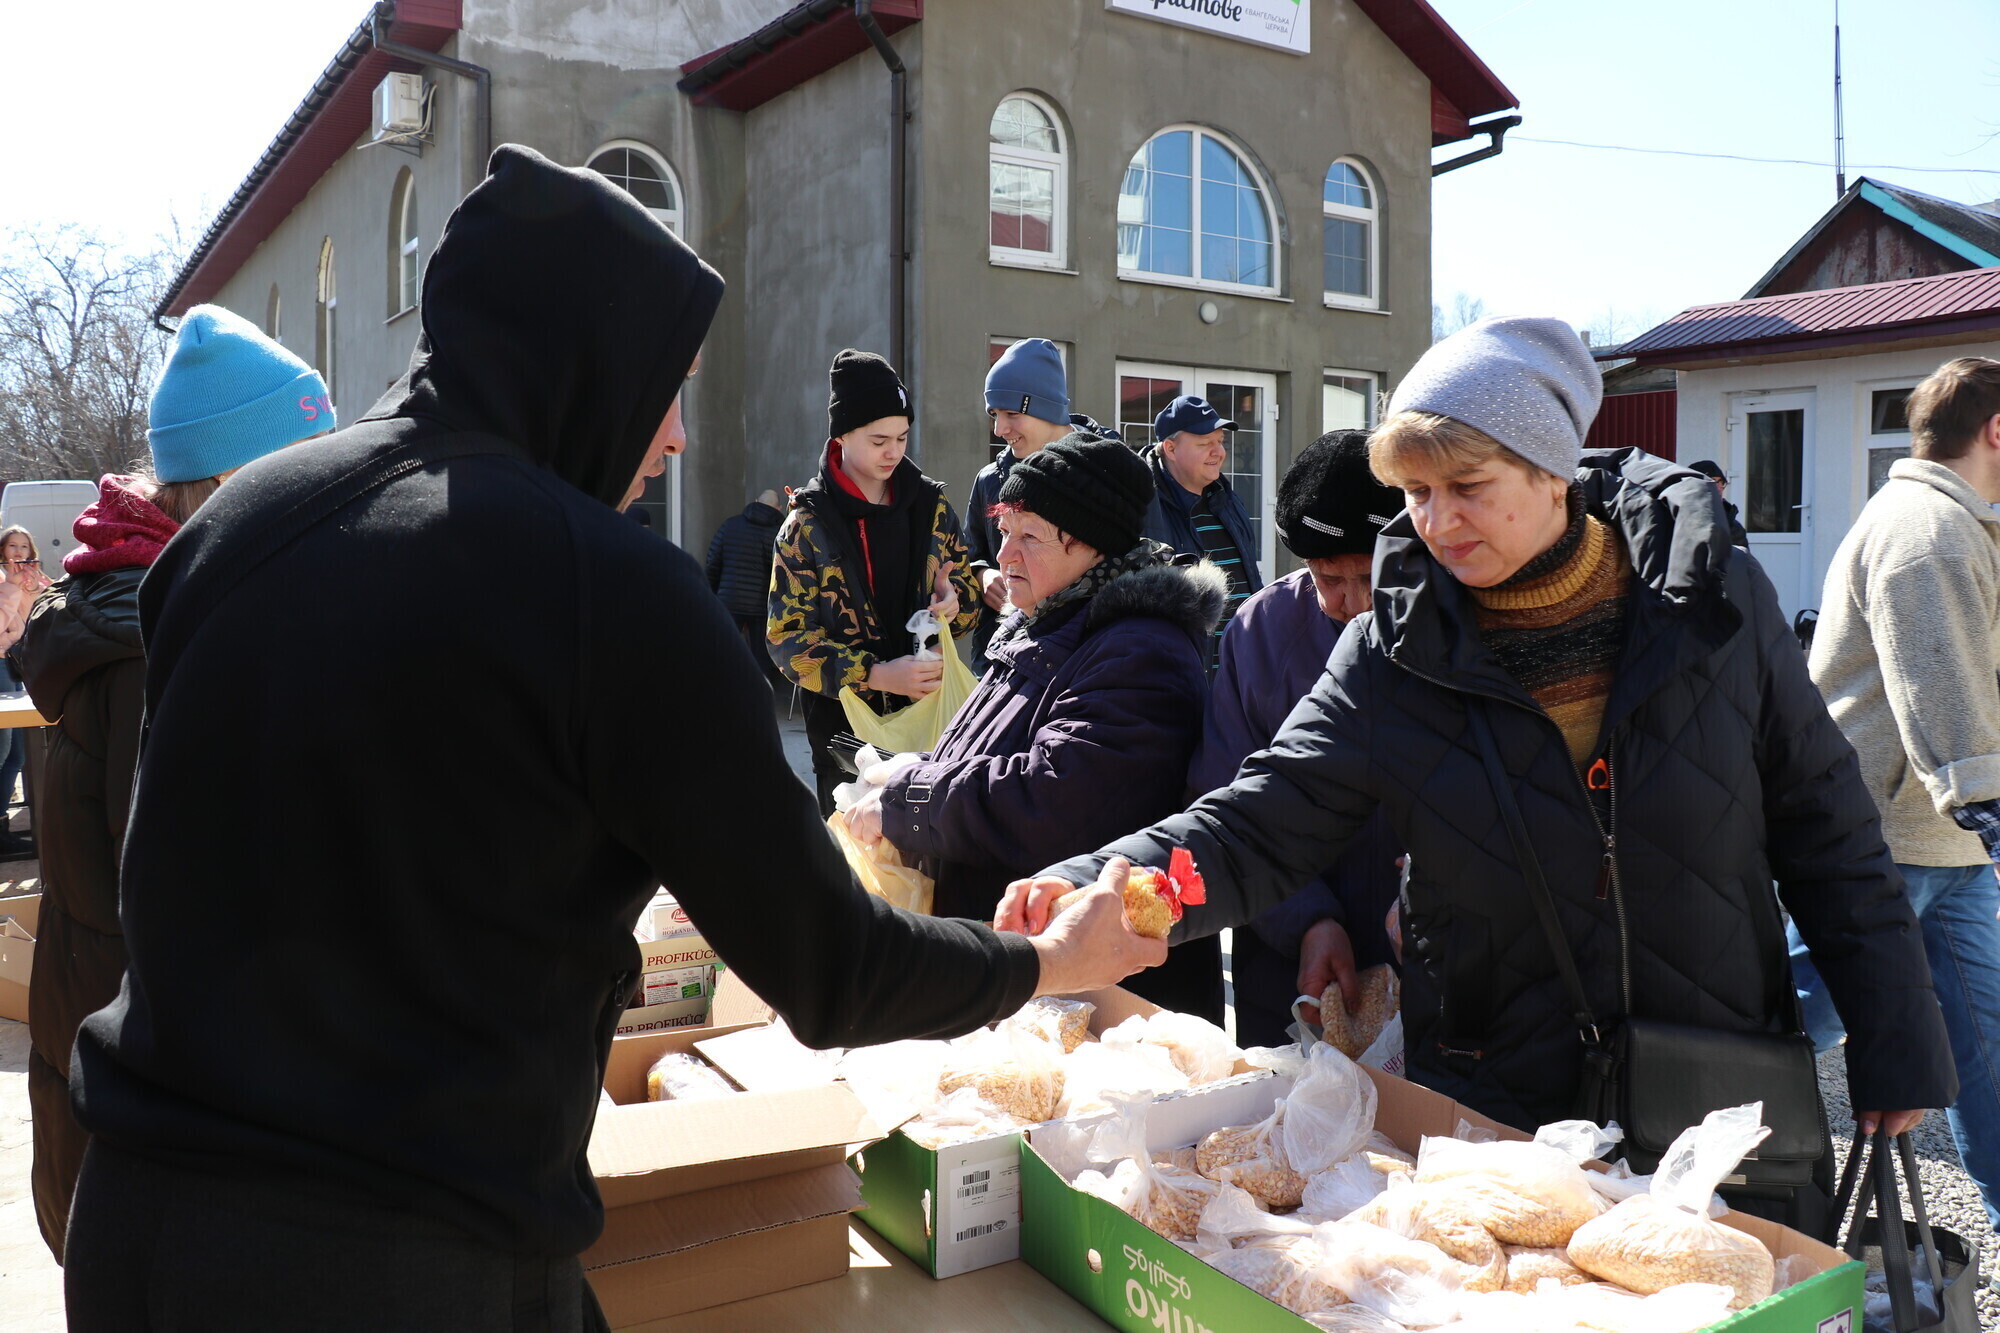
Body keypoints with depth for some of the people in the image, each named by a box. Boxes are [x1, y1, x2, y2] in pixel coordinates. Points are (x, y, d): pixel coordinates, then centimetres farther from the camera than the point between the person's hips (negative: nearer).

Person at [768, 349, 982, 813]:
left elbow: (968, 588, 16)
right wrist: (875, 675, -21)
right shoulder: (807, 525, -3)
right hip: (844, 722, -2)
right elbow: (787, 638, -7)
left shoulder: (931, 505, 7)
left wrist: (955, 601, -10)